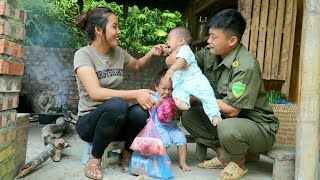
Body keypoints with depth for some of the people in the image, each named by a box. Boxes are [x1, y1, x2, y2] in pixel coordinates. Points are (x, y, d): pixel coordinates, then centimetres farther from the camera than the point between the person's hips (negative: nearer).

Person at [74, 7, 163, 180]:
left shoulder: (118, 52, 3)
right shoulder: (83, 54, -15)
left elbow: (138, 66, 23)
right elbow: (95, 93, -28)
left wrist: (151, 53, 4)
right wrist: (135, 93, -33)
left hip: (116, 122, 5)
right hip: (89, 121, -4)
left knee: (142, 111, -28)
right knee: (117, 104, -36)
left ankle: (127, 155, 2)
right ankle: (94, 158, -11)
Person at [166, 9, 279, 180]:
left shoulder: (246, 67, -26)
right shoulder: (210, 53, -5)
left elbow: (232, 110, -27)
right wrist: (173, 60, -21)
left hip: (259, 127, -7)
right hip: (226, 118, 7)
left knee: (227, 128, -37)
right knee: (188, 115, -4)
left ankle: (238, 162, -2)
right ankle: (223, 155, 6)